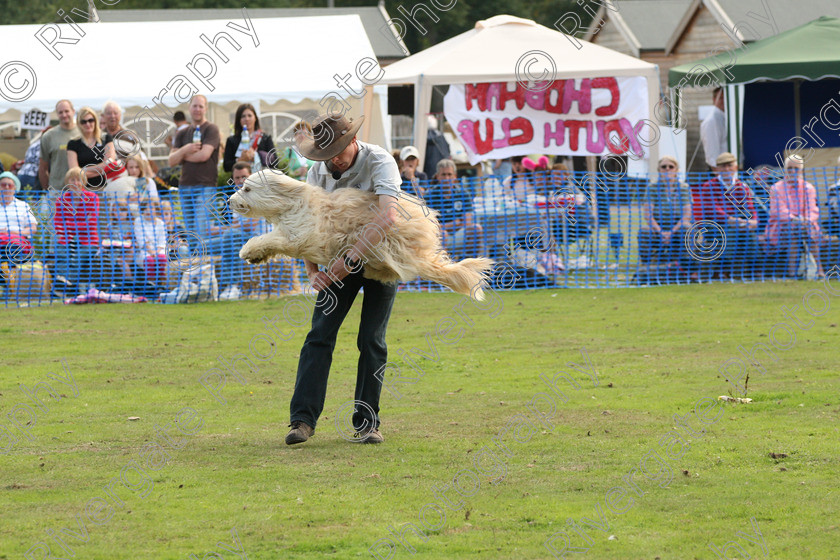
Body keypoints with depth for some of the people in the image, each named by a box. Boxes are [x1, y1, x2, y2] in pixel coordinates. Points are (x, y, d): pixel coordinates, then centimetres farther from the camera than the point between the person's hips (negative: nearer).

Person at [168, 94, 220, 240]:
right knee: (189, 230, 7)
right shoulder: (183, 134, 16)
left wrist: (182, 156, 1)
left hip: (205, 186, -6)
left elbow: (204, 155, -13)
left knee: (201, 230, -14)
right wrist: (185, 150, -13)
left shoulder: (211, 129, 0)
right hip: (185, 186, 6)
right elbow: (171, 161, 7)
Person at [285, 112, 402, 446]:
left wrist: (351, 259, -45)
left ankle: (367, 422, 0)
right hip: (342, 258, 3)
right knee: (320, 334, -11)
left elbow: (387, 217, -42)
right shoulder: (318, 172, -10)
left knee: (372, 340, -9)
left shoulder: (379, 162, -26)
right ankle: (303, 418, -16)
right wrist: (313, 272, -20)